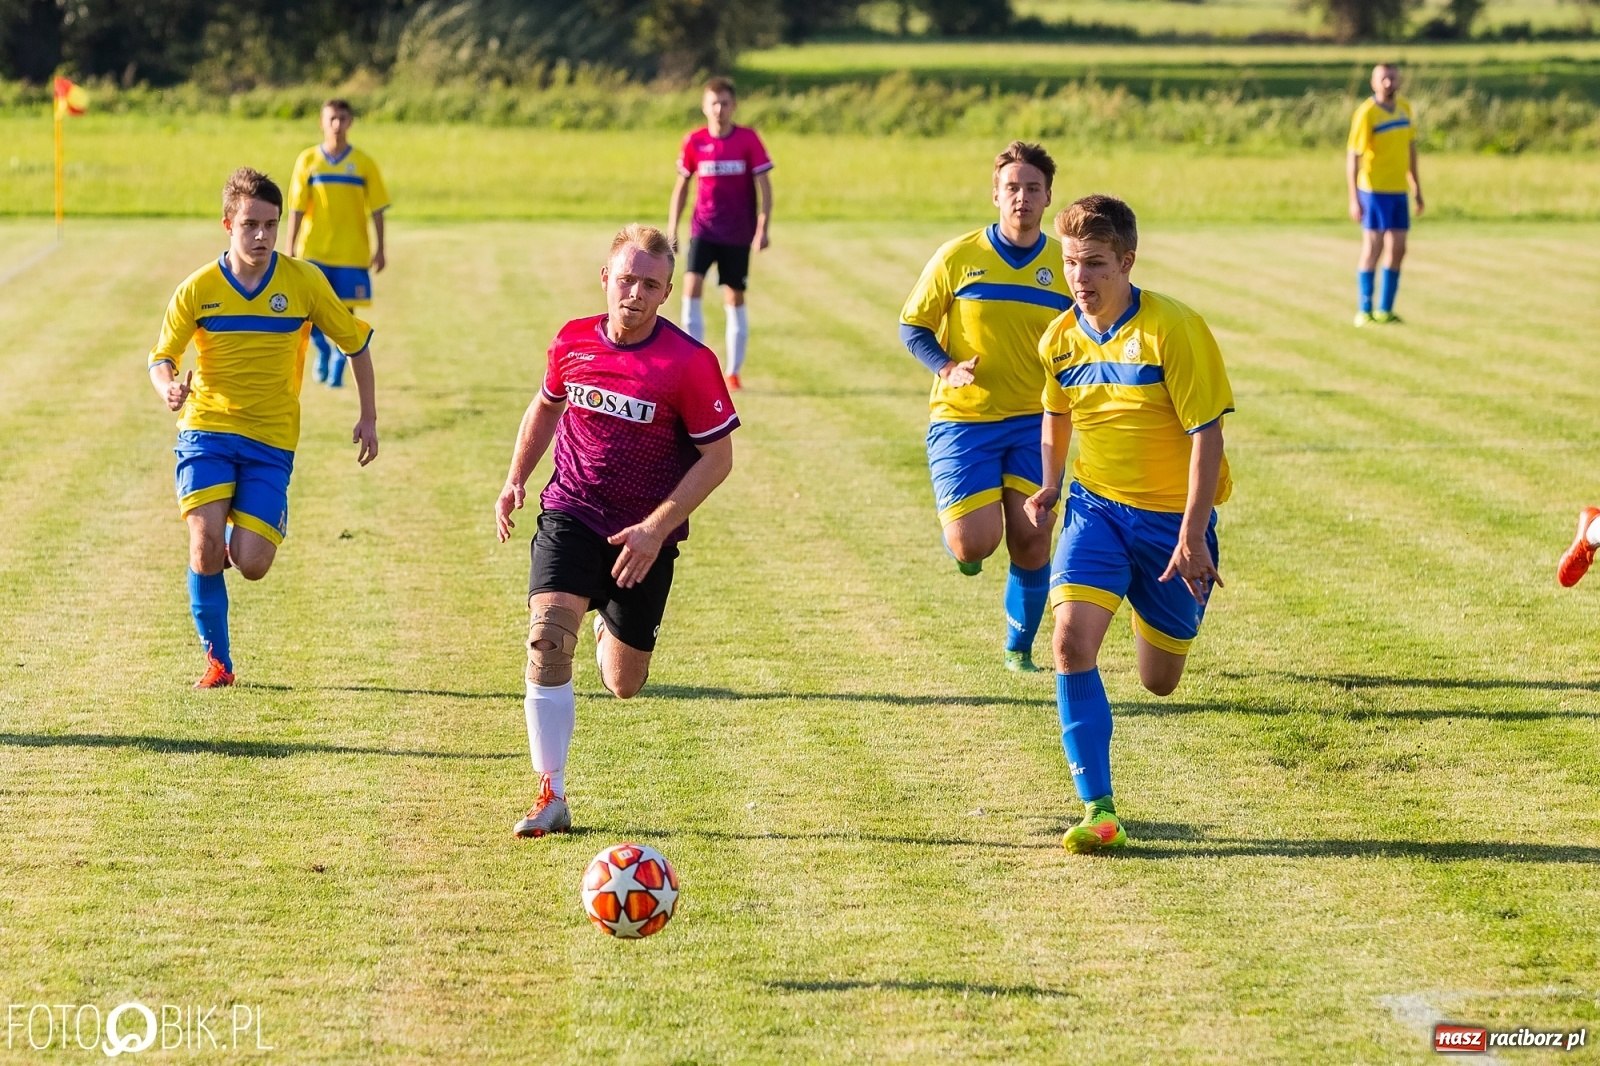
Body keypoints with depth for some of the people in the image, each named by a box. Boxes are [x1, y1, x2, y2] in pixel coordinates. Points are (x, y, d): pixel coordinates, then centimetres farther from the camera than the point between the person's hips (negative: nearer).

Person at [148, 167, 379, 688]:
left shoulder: (304, 282, -4)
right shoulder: (198, 289, -4)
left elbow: (356, 342, 7)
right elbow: (162, 357, 2)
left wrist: (369, 419, 6)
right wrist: (168, 387, -22)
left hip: (271, 440, 0)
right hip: (207, 431, 0)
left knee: (251, 564, -10)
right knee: (206, 544, -19)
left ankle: (241, 536, 29)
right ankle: (217, 659, 0)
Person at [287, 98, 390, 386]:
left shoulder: (363, 163, 1)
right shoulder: (308, 160, 2)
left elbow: (376, 209, 3)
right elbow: (296, 208, 3)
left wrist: (380, 248, -1)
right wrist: (291, 248, 0)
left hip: (352, 252, 0)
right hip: (313, 251, 0)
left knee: (345, 309, 0)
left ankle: (337, 367, 17)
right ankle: (323, 349, 19)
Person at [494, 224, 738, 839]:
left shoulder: (689, 363, -16)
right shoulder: (573, 342, -5)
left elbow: (718, 456, -12)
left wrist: (655, 530, -19)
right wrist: (515, 481, 8)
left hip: (643, 536, -1)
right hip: (571, 513, 1)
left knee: (623, 685, 11)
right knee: (548, 634, -24)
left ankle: (611, 629, 51)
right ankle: (551, 797, -19)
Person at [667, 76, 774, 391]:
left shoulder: (748, 139, -5)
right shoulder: (694, 141, -1)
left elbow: (764, 185, -3)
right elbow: (681, 186, 9)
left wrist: (763, 228, -11)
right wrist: (672, 229, 5)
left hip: (738, 233, -1)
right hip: (703, 229, 1)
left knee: (734, 298, 4)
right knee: (692, 285, -18)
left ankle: (733, 372, 15)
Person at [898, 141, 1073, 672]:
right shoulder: (958, 257, -4)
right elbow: (913, 327, 2)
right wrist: (947, 368, -16)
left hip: (1033, 423, 2)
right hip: (962, 418, -2)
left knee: (1031, 543, -1)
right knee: (976, 543, -14)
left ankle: (1019, 649, 20)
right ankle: (957, 535, 24)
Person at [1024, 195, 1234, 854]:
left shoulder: (1174, 330, -18)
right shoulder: (1059, 340, -2)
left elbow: (1207, 433, -18)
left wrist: (1192, 535, -22)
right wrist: (1049, 483, 14)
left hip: (1173, 517, -3)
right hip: (1096, 506, 3)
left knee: (1158, 682, 10)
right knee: (1072, 643, -22)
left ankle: (1157, 614, 49)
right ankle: (1098, 811, -18)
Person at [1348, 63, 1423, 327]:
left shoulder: (1404, 107, 8)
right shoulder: (1366, 113, -12)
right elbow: (1352, 157, -12)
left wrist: (1417, 188, 16)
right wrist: (1354, 199, -17)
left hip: (1398, 191, 6)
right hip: (1374, 191, -6)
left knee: (1397, 250, 7)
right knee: (1373, 250, -4)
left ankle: (1385, 310, 15)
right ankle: (1365, 312, 3)